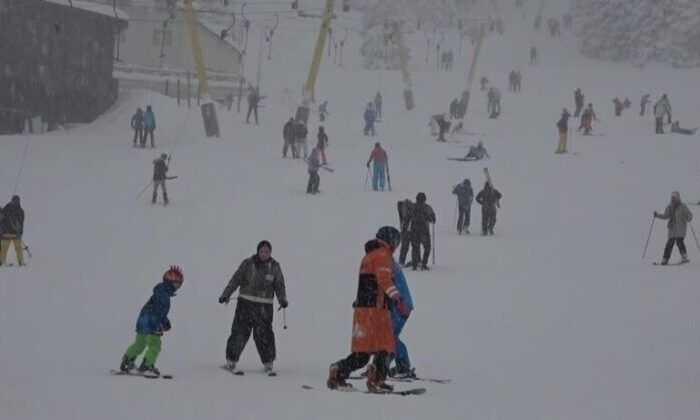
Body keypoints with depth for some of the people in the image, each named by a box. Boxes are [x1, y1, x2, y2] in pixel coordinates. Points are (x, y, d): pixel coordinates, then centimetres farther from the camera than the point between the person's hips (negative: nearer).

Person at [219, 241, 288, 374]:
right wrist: (225, 295, -1)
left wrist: (283, 300, -9)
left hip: (264, 306, 0)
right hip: (245, 303, 0)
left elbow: (279, 286, 7)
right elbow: (235, 280, 5)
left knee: (263, 333, -4)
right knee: (239, 331, -1)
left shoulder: (274, 267, 6)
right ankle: (231, 361, 7)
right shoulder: (248, 264, 2)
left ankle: (269, 363, 5)